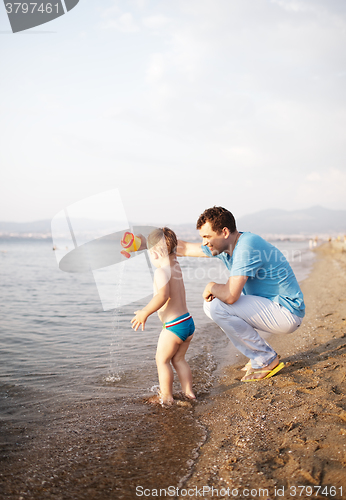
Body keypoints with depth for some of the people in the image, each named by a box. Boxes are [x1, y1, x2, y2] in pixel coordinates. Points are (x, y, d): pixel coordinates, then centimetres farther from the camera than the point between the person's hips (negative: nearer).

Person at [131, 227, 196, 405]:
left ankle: (166, 396, 14)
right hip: (188, 322, 9)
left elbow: (163, 296, -33)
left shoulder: (161, 272, -18)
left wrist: (145, 313, -26)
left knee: (162, 359, 9)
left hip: (174, 326, -9)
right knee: (178, 359, 21)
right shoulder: (176, 266, 9)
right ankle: (188, 392, 22)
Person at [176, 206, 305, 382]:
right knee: (210, 304, 12)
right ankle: (263, 354, 13)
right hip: (272, 308, 10)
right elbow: (184, 248, 14)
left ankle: (266, 360, -6)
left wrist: (211, 286, -11)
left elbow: (230, 296, -32)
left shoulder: (247, 247, -24)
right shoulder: (225, 246, 5)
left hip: (287, 313, -10)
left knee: (218, 307, -20)